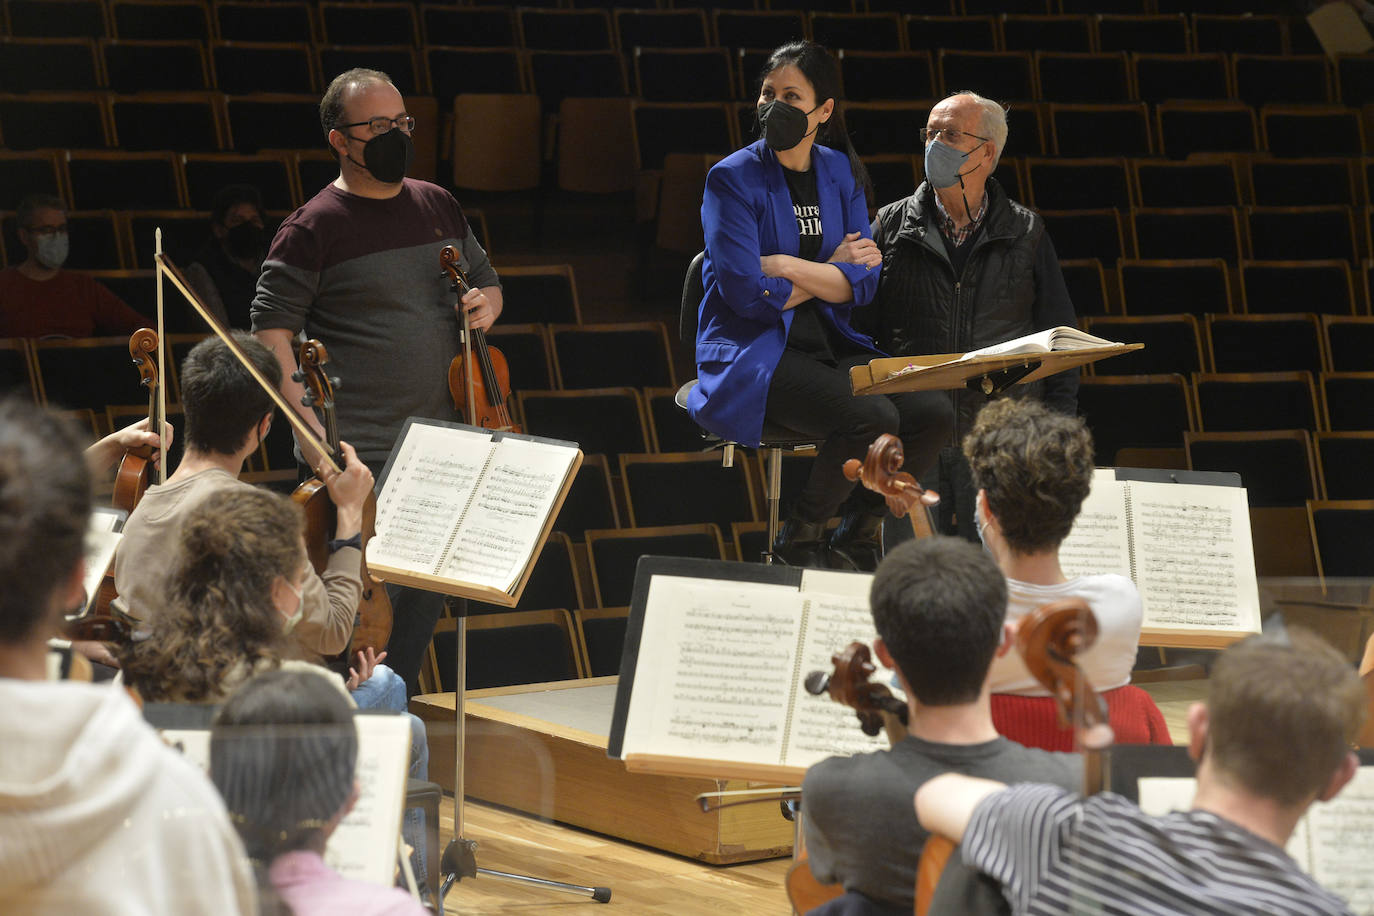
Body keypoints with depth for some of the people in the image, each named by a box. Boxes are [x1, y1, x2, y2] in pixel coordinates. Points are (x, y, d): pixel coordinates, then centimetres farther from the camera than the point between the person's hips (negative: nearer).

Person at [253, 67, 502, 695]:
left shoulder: (438, 207, 12)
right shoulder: (315, 228, -7)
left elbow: (486, 281, 26)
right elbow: (271, 330, -9)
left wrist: (485, 303, 2)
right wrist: (307, 425, -18)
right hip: (360, 455, -6)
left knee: (426, 597, 14)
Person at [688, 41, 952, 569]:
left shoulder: (840, 172, 8)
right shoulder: (733, 179, -8)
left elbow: (864, 283, 0)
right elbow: (745, 293, -16)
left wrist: (786, 265, -13)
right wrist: (831, 272, -6)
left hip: (831, 346, 6)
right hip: (753, 354, -6)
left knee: (930, 415, -15)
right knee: (872, 421, -29)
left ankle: (857, 535, 7)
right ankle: (797, 542, -4)